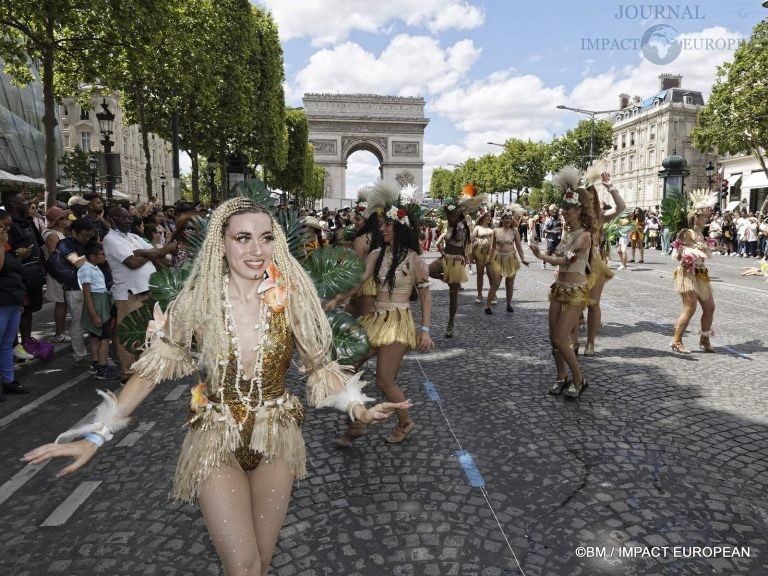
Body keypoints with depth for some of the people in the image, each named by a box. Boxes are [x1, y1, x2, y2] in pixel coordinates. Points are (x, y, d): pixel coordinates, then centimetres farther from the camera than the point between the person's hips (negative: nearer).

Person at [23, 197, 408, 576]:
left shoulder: (290, 299, -11)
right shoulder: (198, 300, -12)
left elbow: (319, 365, -3)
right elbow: (151, 370, -6)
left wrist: (358, 408, -16)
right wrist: (96, 436, -10)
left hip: (275, 435, 1)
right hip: (216, 438, -1)